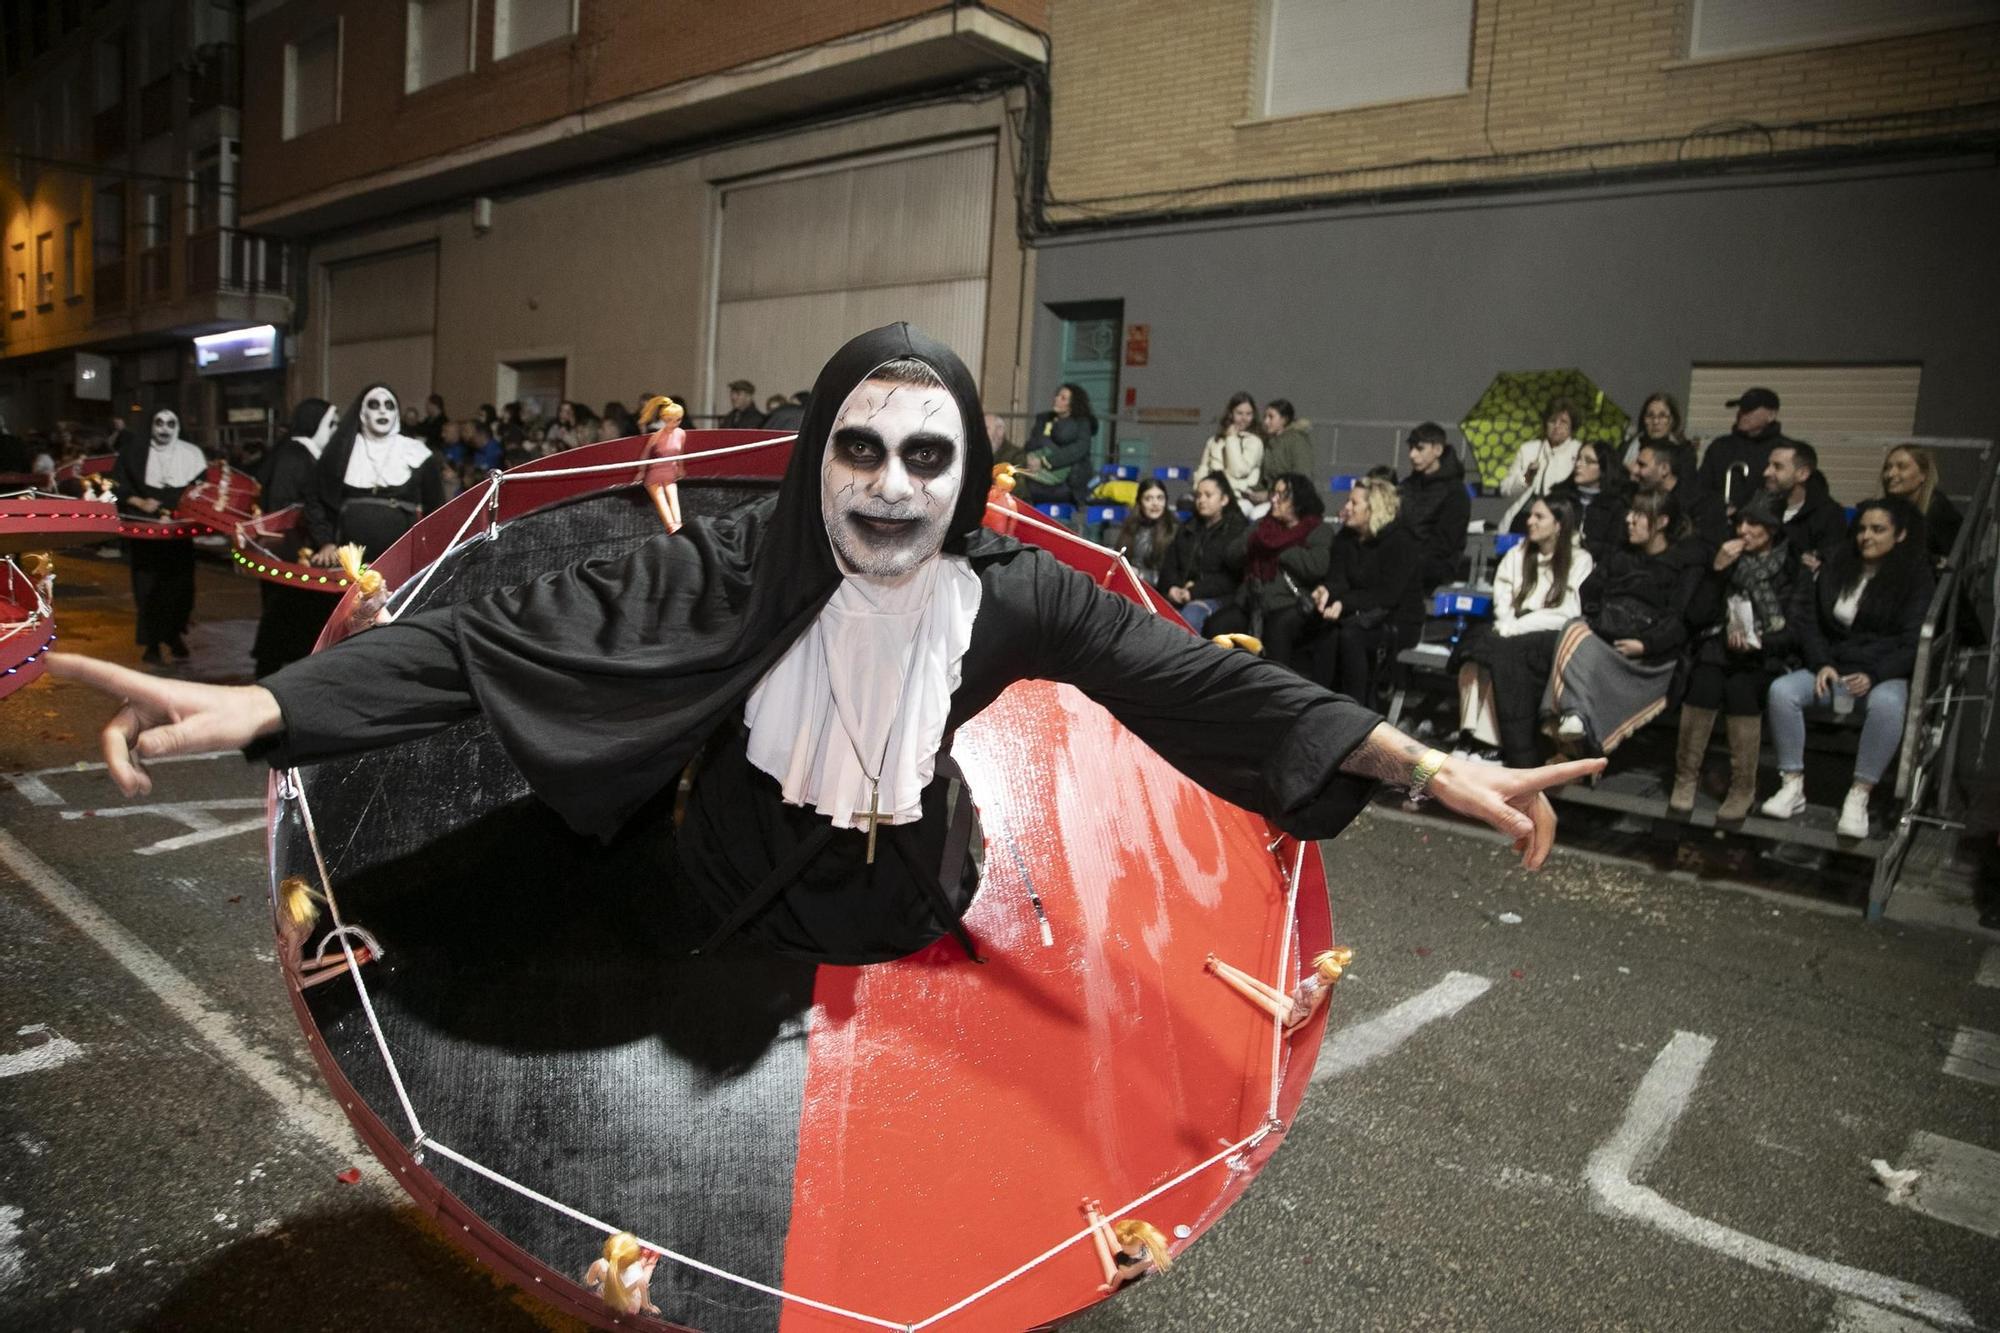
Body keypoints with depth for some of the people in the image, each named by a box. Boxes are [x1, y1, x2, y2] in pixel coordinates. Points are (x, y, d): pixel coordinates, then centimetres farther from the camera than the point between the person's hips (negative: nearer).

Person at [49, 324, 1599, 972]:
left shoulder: (1016, 593, -21)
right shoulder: (730, 566, -26)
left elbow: (1197, 674, -22)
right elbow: (511, 630, -31)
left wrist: (1426, 762, -27)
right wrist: (259, 702, -43)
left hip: (903, 919, 2)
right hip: (730, 913, -1)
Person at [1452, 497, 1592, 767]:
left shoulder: (1580, 561, 3)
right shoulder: (1517, 555, 21)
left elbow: (1567, 614, -8)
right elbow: (1502, 598, 12)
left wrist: (1517, 627, -15)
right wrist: (1506, 626, -9)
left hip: (1551, 638, -4)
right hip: (1513, 634, 4)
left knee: (1503, 653, -33)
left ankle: (1491, 746, -29)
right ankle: (1471, 737, -31)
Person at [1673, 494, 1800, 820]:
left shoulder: (1793, 570, 8)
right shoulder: (1730, 560, 15)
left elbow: (1796, 634, 1)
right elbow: (1696, 618, 4)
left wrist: (1757, 642, -18)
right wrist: (1717, 570, -5)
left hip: (1765, 657, -2)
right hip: (1720, 648, 2)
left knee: (1740, 686, -36)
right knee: (1705, 681, -34)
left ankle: (1743, 787, -26)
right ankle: (1686, 777, -26)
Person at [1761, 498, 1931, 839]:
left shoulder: (1916, 576, 1)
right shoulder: (1838, 566, 11)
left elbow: (1912, 643, -5)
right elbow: (1809, 620, 10)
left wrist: (1873, 675, -19)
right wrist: (1821, 664, -6)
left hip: (1885, 673, -3)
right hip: (1832, 666, 3)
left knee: (1886, 704, -38)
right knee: (1781, 690, -26)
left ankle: (1859, 797, -28)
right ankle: (1792, 785, -19)